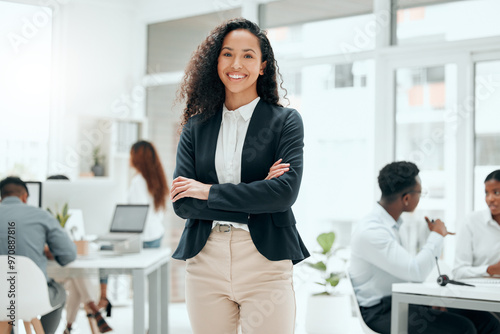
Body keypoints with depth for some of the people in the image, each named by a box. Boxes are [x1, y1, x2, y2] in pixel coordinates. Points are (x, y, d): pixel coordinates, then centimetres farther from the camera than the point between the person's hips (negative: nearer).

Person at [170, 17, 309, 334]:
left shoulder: (285, 121, 3)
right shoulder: (196, 126, 9)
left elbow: (286, 192, -11)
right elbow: (181, 202, 0)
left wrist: (210, 191, -7)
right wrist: (252, 203, -10)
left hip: (265, 262, -2)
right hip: (205, 262, 3)